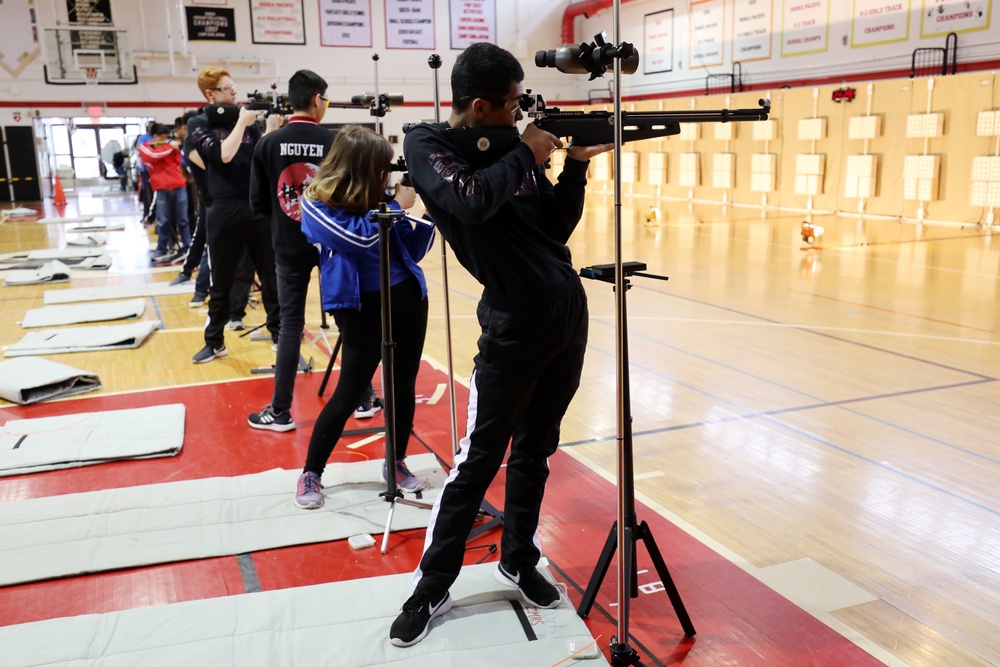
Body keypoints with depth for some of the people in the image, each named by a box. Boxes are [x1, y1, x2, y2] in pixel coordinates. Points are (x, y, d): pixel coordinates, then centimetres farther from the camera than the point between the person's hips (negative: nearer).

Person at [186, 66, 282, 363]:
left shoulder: (248, 120, 11)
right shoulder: (198, 124, 1)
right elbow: (223, 154, -15)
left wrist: (272, 127, -9)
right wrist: (241, 122, -10)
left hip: (259, 207, 3)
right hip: (225, 211, -2)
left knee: (271, 276, 6)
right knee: (221, 282, 7)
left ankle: (279, 334, 16)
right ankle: (214, 342, 20)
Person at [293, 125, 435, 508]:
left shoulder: (377, 199, 7)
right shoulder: (318, 205, -10)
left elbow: (412, 250, 9)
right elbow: (361, 238, -26)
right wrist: (397, 206, -15)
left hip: (409, 297, 6)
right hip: (363, 308, -6)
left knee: (405, 385, 10)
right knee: (349, 392, -1)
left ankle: (397, 462, 29)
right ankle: (311, 473, 15)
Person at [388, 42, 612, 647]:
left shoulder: (512, 145, 8)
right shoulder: (428, 144, -8)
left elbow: (557, 227, 10)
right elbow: (470, 201, -29)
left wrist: (577, 163, -1)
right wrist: (526, 155, -14)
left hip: (569, 313, 6)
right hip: (514, 325, -6)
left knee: (534, 453, 15)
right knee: (478, 461, 0)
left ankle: (519, 562, 32)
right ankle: (433, 588, 15)